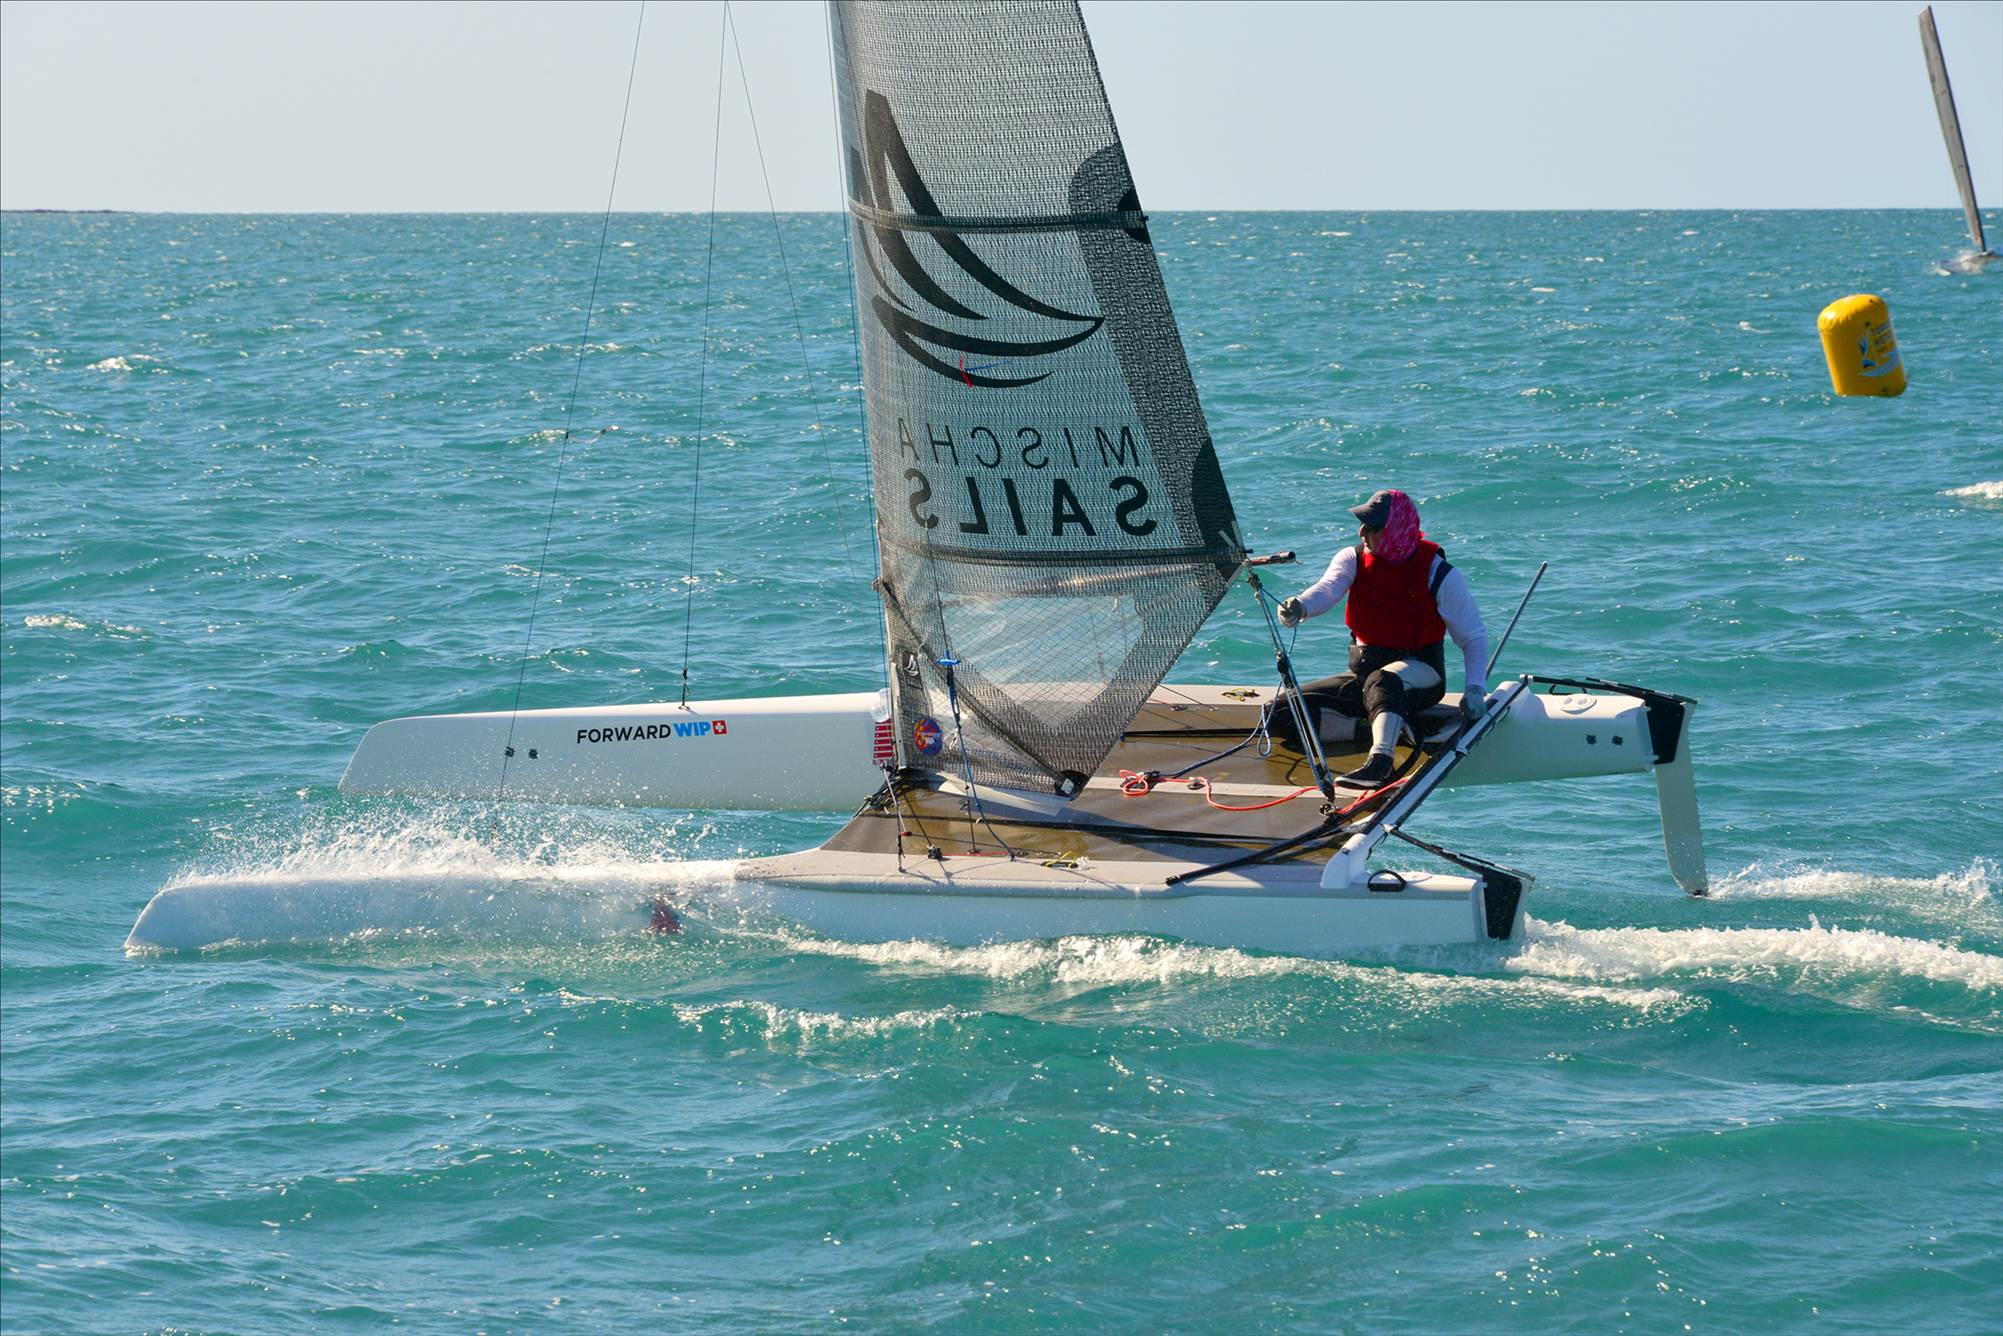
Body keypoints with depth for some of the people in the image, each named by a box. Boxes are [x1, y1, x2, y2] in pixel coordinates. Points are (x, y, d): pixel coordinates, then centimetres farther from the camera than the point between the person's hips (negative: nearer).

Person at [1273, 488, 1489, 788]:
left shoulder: (1439, 573, -9)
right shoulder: (1353, 559, 0)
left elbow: (1474, 636, -4)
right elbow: (1327, 589, -21)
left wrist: (1475, 688, -21)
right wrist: (1299, 607, -46)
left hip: (1420, 674, -5)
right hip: (1363, 670, 5)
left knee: (1381, 681, -43)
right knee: (1281, 714, -13)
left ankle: (1380, 761, -65)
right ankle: (1389, 729, -19)